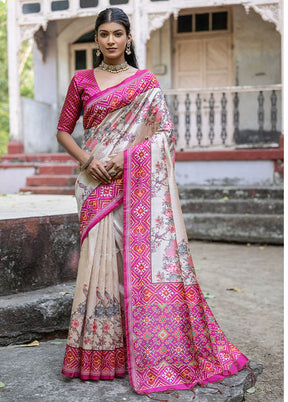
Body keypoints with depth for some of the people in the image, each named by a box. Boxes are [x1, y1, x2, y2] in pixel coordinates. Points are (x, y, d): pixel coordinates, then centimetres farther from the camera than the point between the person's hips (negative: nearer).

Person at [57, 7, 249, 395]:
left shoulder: (146, 81, 9)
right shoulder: (82, 81, 11)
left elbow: (164, 132, 2)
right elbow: (63, 131, 12)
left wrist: (126, 155, -11)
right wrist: (87, 159, -6)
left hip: (137, 181, 0)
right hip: (98, 183, 1)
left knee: (144, 253, -5)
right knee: (102, 257, -2)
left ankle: (151, 348, 8)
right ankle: (101, 351, 10)